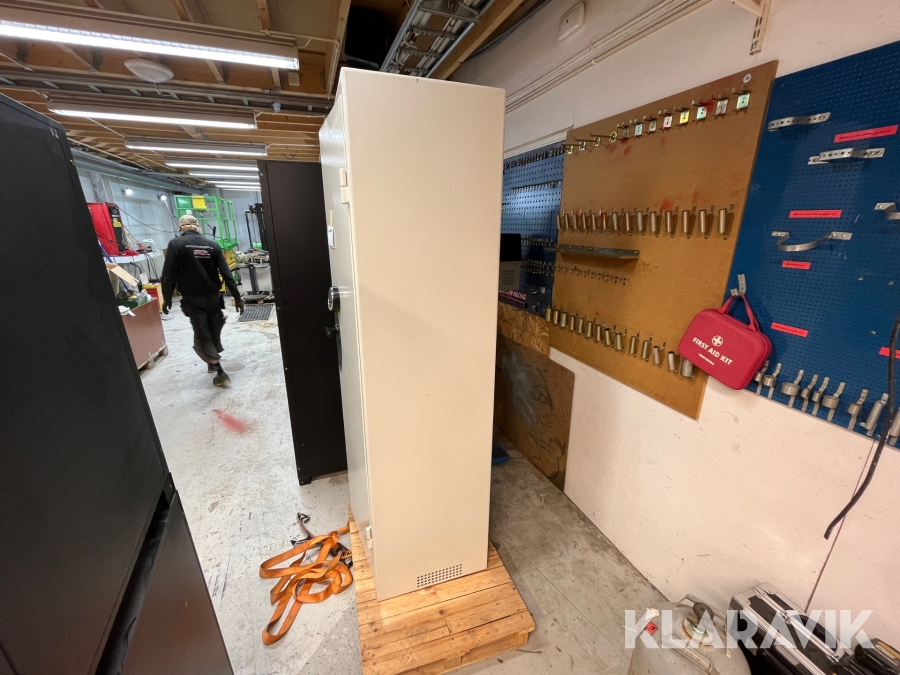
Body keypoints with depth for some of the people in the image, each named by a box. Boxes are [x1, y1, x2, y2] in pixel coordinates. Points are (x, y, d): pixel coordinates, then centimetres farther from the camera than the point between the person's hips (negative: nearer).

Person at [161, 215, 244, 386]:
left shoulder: (176, 244, -7)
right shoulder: (212, 245, 1)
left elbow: (169, 274, -9)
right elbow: (226, 274, -3)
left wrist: (167, 298, 3)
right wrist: (237, 297, 1)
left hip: (192, 300, -3)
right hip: (213, 297, 3)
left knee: (202, 337, 3)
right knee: (214, 333, 18)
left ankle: (220, 373, -3)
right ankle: (213, 363, 35)